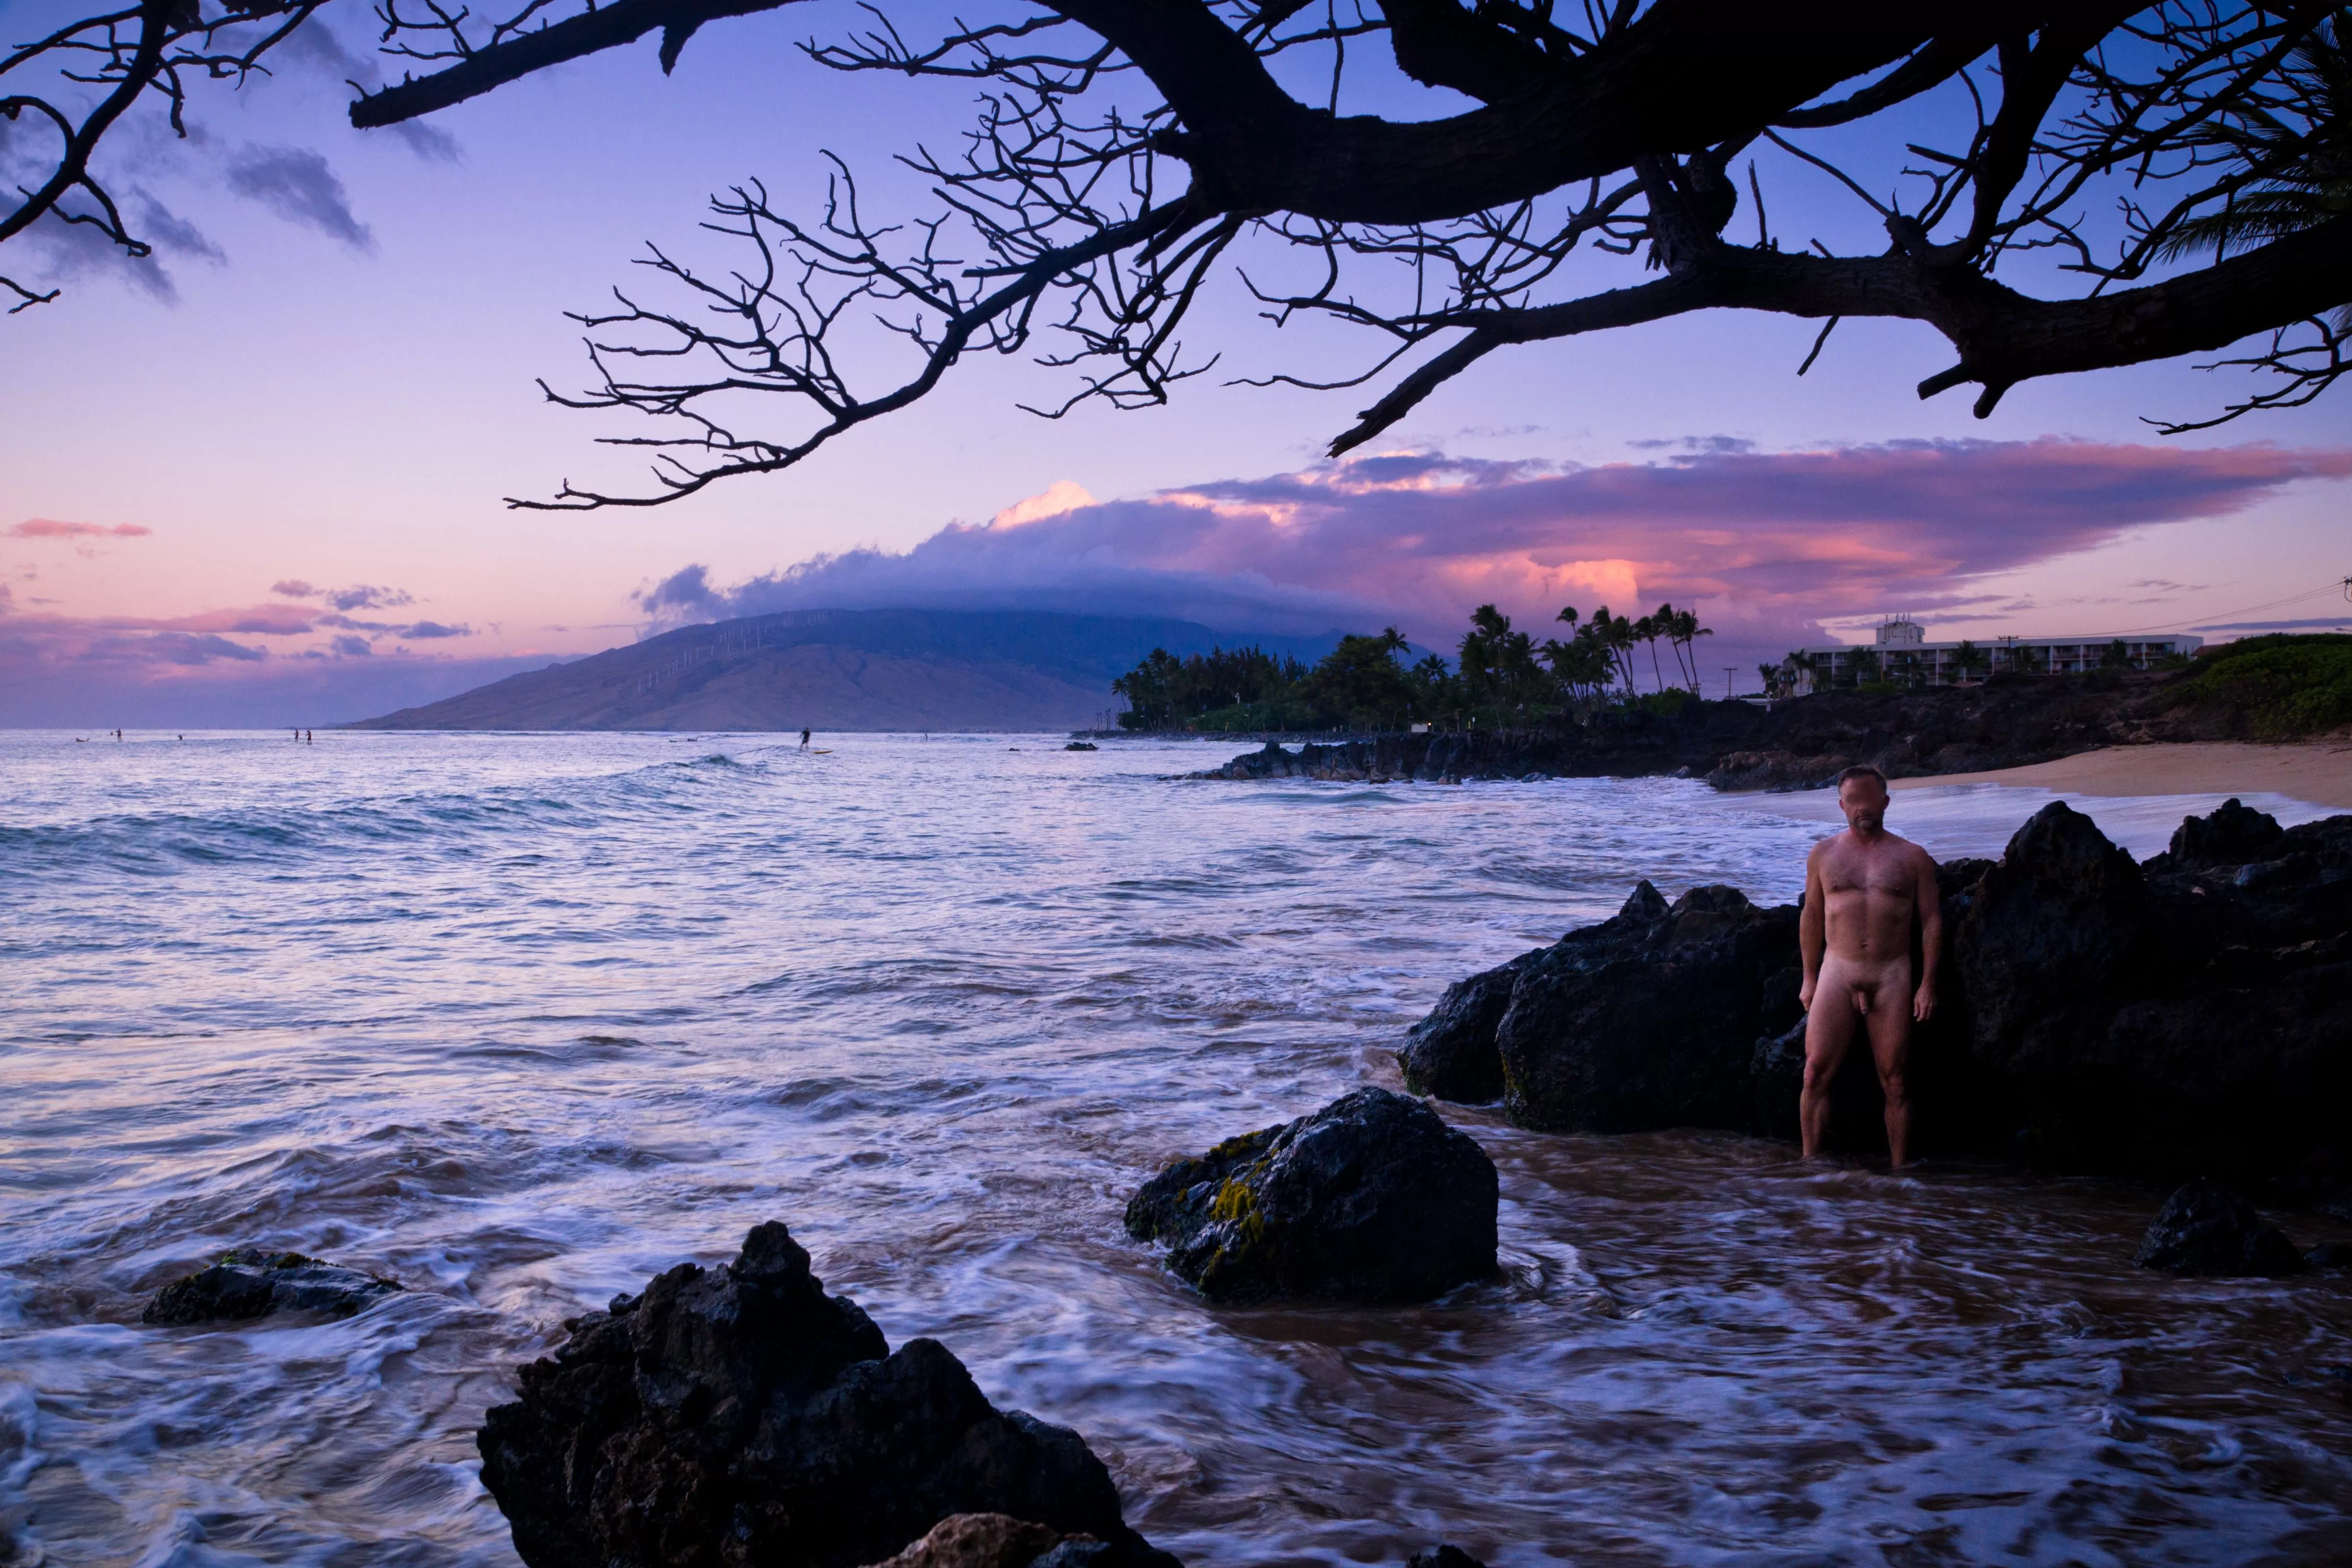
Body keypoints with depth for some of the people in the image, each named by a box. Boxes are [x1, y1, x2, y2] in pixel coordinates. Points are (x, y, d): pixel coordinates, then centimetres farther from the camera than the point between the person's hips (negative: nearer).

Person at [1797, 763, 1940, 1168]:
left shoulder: (1913, 857, 7)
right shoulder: (1823, 854, 11)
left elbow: (1931, 921, 5)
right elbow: (1811, 917, 14)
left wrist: (1927, 984, -2)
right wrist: (1809, 979, 10)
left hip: (1892, 975, -1)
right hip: (1837, 971, 1)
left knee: (1895, 1081, 2)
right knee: (1817, 1073, -8)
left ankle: (1900, 1171, 9)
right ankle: (1810, 1164, -1)